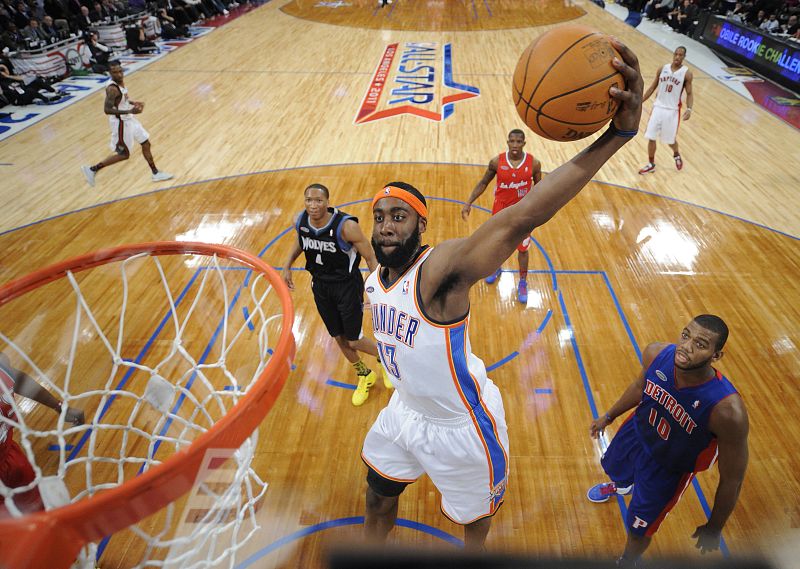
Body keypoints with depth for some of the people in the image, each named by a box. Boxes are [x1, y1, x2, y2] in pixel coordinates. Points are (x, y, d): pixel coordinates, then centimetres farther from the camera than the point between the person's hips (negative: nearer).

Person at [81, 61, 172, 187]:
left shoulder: (121, 82, 1)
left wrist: (132, 102, 9)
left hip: (129, 120, 9)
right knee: (124, 154, 1)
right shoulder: (112, 89, -27)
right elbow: (107, 110, -31)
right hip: (121, 123, -9)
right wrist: (129, 111, -36)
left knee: (146, 144, 16)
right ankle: (92, 169, 12)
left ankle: (156, 174, 29)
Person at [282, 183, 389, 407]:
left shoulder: (346, 226, -27)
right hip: (320, 286, 5)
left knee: (354, 340, 1)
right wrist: (287, 266, 6)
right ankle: (365, 376, 42)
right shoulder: (300, 221, -12)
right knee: (339, 338, 16)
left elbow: (370, 257, -18)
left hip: (347, 285, -5)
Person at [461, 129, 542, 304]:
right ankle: (496, 268, 49)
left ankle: (522, 283, 27)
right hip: (500, 210, 1)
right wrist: (468, 203, -8)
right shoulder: (497, 161, -13)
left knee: (522, 248, 8)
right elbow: (483, 183, -1)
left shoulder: (533, 163, -14)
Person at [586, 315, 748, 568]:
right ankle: (619, 485, 74)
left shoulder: (727, 410, -41)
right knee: (613, 468, 34)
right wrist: (608, 416, 11)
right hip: (637, 431, 4)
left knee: (638, 530, 14)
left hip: (669, 468, -4)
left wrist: (714, 528, -11)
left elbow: (732, 479, -24)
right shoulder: (657, 353, -28)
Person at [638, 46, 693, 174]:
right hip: (658, 107, 3)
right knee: (651, 137, 0)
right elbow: (652, 88, 10)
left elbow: (689, 93, -3)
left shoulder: (687, 73, -6)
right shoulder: (663, 69, 2)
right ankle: (651, 164, 15)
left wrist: (689, 109, -19)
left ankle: (676, 155, 39)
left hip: (673, 110, -2)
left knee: (670, 140, 6)